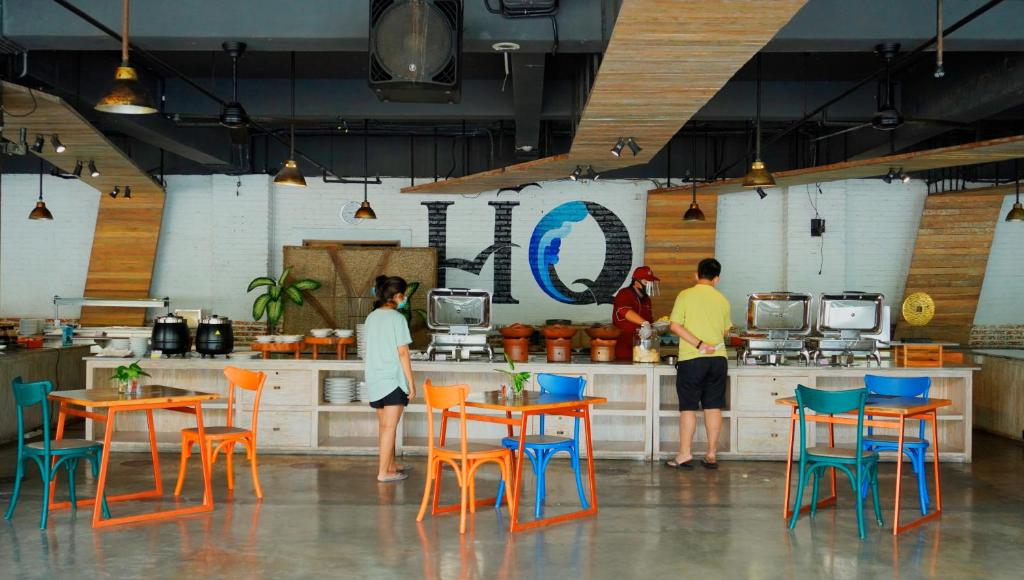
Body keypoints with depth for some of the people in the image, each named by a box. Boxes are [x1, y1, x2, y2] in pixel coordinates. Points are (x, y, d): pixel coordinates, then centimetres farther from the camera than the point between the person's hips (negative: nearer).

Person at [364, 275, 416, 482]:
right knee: (390, 427, -3)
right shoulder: (397, 318, -12)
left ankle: (390, 464, 28)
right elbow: (403, 353, -13)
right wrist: (411, 382, -9)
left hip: (374, 380, 7)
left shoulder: (372, 317, 8)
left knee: (384, 425, 16)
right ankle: (384, 472, -2)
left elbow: (373, 347, 12)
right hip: (393, 380, -7)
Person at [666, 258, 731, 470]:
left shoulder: (685, 295, -4)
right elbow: (725, 330, 15)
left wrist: (699, 345, -13)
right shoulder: (722, 300, 6)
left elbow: (675, 326, -12)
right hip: (718, 358, 3)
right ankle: (711, 455, 10)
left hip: (692, 359, -3)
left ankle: (685, 455, 2)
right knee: (713, 407, 7)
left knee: (688, 407, 1)